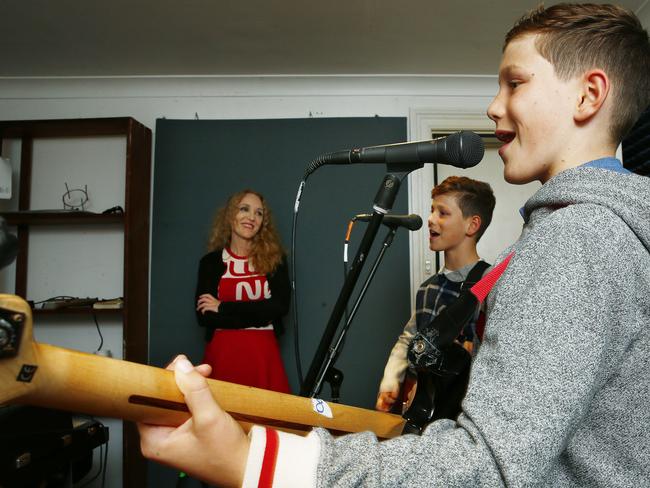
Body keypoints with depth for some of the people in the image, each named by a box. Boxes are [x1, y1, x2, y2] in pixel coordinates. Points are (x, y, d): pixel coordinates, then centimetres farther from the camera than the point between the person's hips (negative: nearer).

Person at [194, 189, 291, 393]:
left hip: (263, 353, 0)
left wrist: (223, 308, -10)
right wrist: (259, 314, -11)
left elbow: (280, 306, -9)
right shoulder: (210, 262, 4)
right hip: (222, 353, 0)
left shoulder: (274, 259, 5)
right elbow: (203, 316, -5)